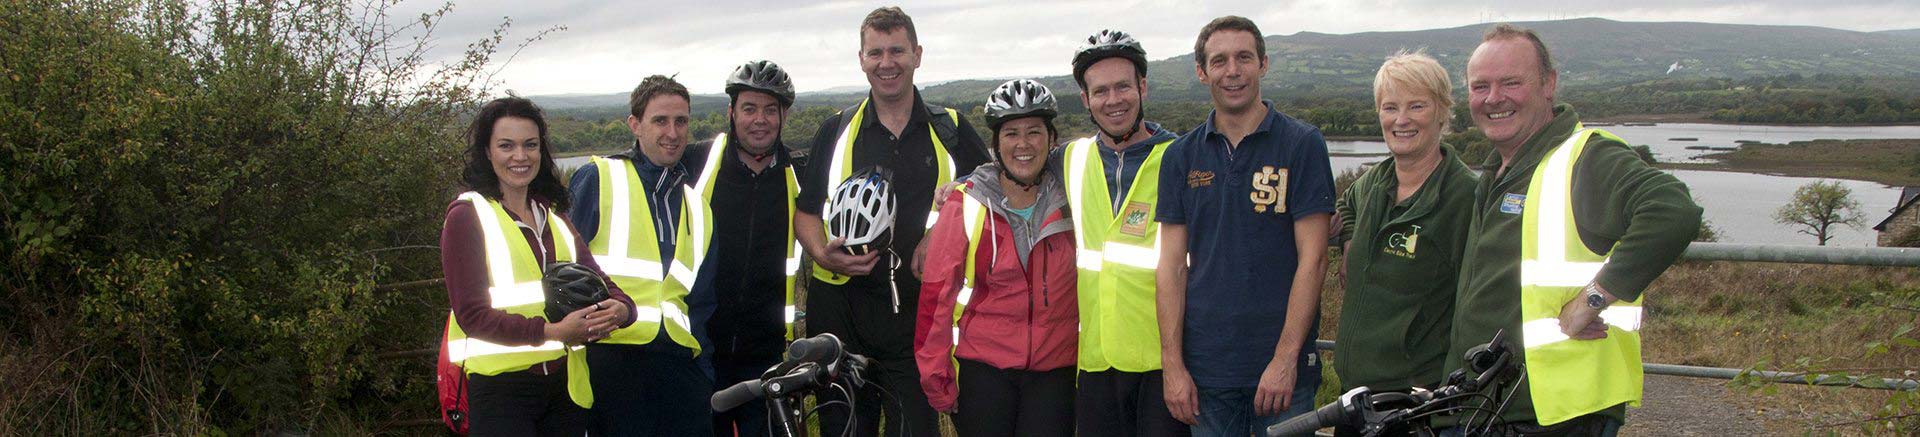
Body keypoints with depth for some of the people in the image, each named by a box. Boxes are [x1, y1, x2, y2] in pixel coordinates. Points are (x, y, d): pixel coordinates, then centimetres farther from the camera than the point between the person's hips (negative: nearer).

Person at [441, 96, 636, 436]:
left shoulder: (554, 216, 16)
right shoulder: (467, 215, -3)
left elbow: (599, 281, 10)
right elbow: (471, 315, -12)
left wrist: (619, 309, -14)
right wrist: (552, 331, -24)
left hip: (565, 382, 6)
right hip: (501, 386, -5)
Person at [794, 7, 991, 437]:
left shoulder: (950, 130, 6)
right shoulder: (836, 131, 7)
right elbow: (806, 211, 8)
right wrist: (822, 253, -12)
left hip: (918, 311, 0)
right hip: (841, 310, 1)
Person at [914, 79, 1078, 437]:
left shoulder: (1068, 201, 3)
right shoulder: (965, 205, -4)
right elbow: (937, 291, -4)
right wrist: (935, 374, -5)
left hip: (1053, 370, 2)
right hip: (982, 367, -2)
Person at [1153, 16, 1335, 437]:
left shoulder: (1302, 144, -2)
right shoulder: (1181, 156, 6)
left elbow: (1312, 260, -7)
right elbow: (1172, 267, 4)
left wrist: (1285, 358, -12)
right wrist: (1173, 365, -3)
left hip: (1283, 369, -2)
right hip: (1206, 368, 3)